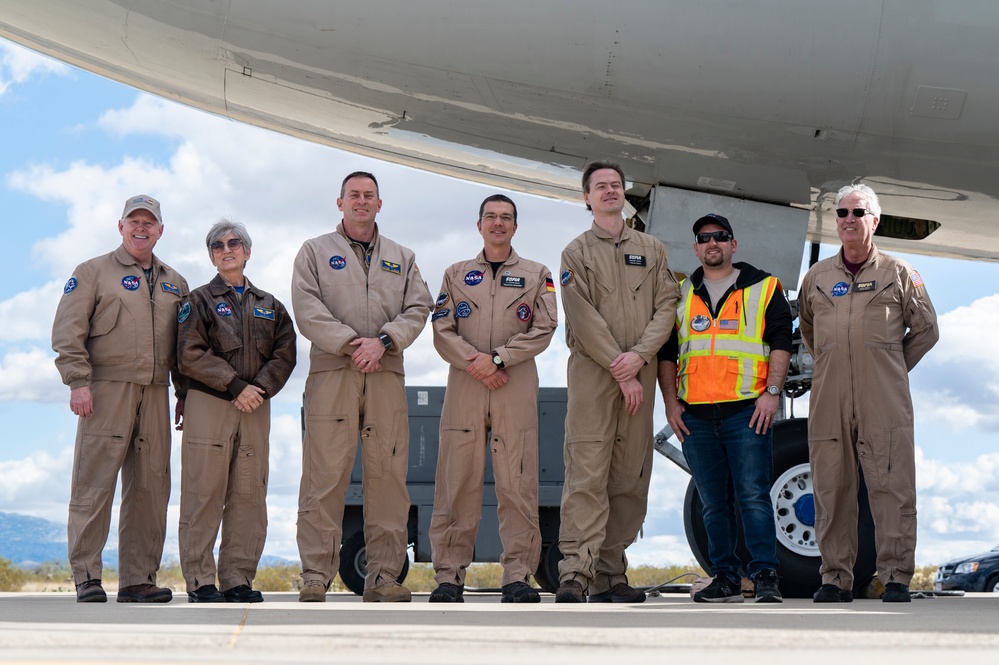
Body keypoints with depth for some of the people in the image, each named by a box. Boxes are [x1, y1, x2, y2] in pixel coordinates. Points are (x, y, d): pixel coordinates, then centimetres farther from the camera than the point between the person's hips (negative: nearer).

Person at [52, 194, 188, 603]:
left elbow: (184, 343, 21)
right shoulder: (93, 272, 6)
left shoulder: (174, 283, 20)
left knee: (150, 487, 3)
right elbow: (68, 331, -2)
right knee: (94, 485, -6)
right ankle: (87, 577, -1)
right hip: (107, 389, -4)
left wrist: (184, 393, 13)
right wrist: (78, 381, -11)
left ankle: (138, 578, 8)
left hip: (155, 394, 5)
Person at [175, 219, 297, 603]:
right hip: (209, 404, -4)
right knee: (204, 495, -5)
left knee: (249, 497, 2)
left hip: (255, 410, 4)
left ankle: (238, 579, 8)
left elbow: (285, 353, 9)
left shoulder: (269, 306, 18)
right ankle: (199, 582, -1)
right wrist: (236, 385, -12)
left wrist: (260, 388, -9)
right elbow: (190, 356, -5)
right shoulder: (199, 301, 6)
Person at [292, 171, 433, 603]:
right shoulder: (315, 252, 13)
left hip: (386, 375, 3)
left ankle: (383, 577, 5)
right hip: (332, 373, -3)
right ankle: (315, 577, -3)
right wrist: (352, 344, -11)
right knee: (325, 476, -7)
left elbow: (417, 309, 8)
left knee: (388, 475, 0)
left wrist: (384, 342, -9)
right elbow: (307, 311, -1)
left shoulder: (402, 258, 21)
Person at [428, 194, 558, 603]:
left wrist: (497, 358, -10)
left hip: (517, 388, -1)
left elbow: (543, 329, 2)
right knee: (457, 482, -2)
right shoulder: (456, 275, 18)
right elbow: (442, 331, 7)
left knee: (518, 484, -5)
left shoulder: (537, 275, 14)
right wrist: (474, 363, -10)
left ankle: (518, 577, -2)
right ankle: (449, 576, 2)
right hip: (464, 387, 1)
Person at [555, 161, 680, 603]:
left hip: (639, 375, 4)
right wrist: (619, 369, -10)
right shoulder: (576, 252, 7)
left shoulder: (652, 250, 17)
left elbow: (666, 307, 7)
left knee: (629, 478, 2)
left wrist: (638, 355, -10)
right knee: (586, 474, -12)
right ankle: (574, 573, -17)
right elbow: (583, 318, -3)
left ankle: (610, 576, 7)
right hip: (591, 372, -3)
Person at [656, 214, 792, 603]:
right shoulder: (680, 295, 16)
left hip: (747, 411, -3)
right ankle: (726, 578, 13)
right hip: (695, 416, 4)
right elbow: (666, 353, 16)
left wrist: (772, 392, -9)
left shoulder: (763, 287, 7)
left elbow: (781, 342, 1)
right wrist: (670, 402, 6)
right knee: (713, 504, 7)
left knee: (753, 496, -9)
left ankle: (765, 577, -6)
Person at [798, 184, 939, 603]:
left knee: (891, 486, -6)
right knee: (831, 487, 2)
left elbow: (926, 330, 14)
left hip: (884, 400, -2)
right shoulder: (816, 277, 14)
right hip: (828, 397, 2)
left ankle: (896, 577, 0)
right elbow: (806, 330, 28)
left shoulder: (898, 273, 8)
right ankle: (836, 577, 9)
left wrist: (892, 368, 10)